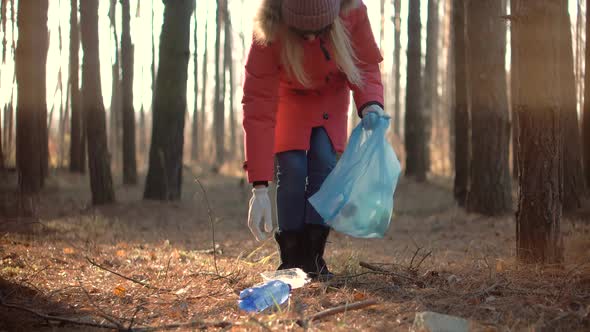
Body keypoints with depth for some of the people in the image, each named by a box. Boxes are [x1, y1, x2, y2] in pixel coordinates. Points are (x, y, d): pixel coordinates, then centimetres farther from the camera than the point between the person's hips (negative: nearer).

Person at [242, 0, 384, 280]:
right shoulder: (268, 35, -39)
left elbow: (366, 65, -16)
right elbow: (258, 109, -39)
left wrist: (370, 103, -39)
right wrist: (259, 187, -42)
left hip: (330, 97, 2)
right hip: (288, 98, -2)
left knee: (324, 162, -15)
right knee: (292, 168, -17)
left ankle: (313, 257, -8)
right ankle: (291, 260, -6)